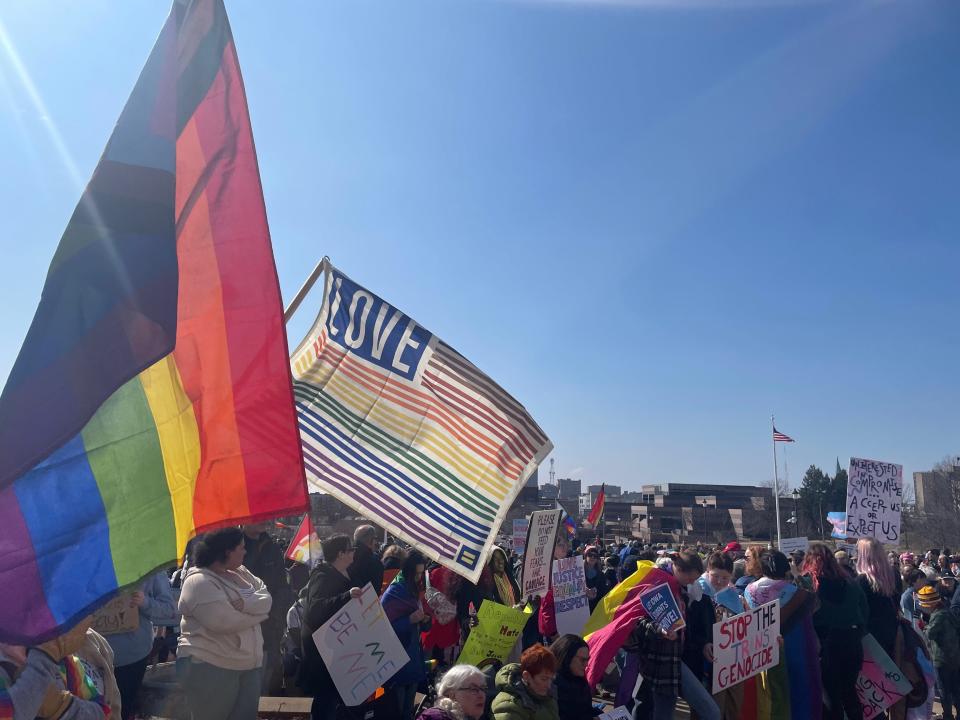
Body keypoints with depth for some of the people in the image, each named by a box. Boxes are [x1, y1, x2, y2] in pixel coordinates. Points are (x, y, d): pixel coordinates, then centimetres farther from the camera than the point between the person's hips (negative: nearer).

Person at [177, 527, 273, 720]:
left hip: (249, 665, 8)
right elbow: (224, 621, -25)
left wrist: (246, 603, -19)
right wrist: (256, 611, -9)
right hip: (210, 668, -7)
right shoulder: (199, 581, -16)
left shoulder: (241, 572, 10)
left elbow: (266, 598, 2)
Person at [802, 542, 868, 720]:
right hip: (852, 644, 5)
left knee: (831, 694, 5)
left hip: (826, 646, -5)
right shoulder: (848, 582, 6)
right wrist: (856, 633, 17)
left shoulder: (808, 582, -9)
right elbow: (864, 610, 11)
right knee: (849, 692, 18)